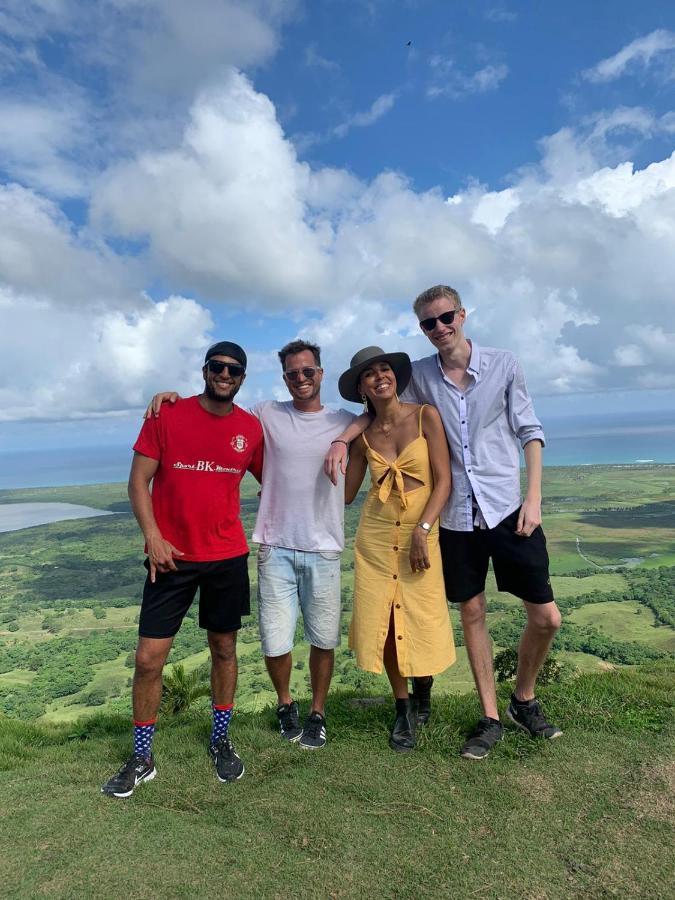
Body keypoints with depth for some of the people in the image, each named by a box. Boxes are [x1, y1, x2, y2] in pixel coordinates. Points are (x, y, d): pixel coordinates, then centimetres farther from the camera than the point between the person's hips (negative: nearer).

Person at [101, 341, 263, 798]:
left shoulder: (251, 427, 1)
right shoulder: (167, 415, -5)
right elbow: (139, 480, -4)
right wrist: (153, 536, -14)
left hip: (229, 557, 2)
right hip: (172, 556, -2)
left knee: (224, 648, 14)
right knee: (149, 658, 2)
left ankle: (221, 740, 35)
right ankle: (142, 758, 24)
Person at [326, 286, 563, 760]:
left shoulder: (504, 364, -1)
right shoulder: (420, 375, 2)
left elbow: (529, 430, 0)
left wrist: (533, 497, -8)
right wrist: (341, 440, -7)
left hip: (508, 508, -1)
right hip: (457, 515, 1)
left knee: (546, 617, 3)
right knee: (473, 613, 9)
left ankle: (524, 700, 30)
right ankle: (490, 719, 27)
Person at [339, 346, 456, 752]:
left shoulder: (426, 415, -4)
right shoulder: (364, 436, 4)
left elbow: (444, 481, -8)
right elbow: (344, 493, 9)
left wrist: (421, 530, -17)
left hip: (421, 533, -2)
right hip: (376, 536, 2)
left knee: (422, 624, 1)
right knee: (383, 624, 3)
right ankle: (403, 707, 26)